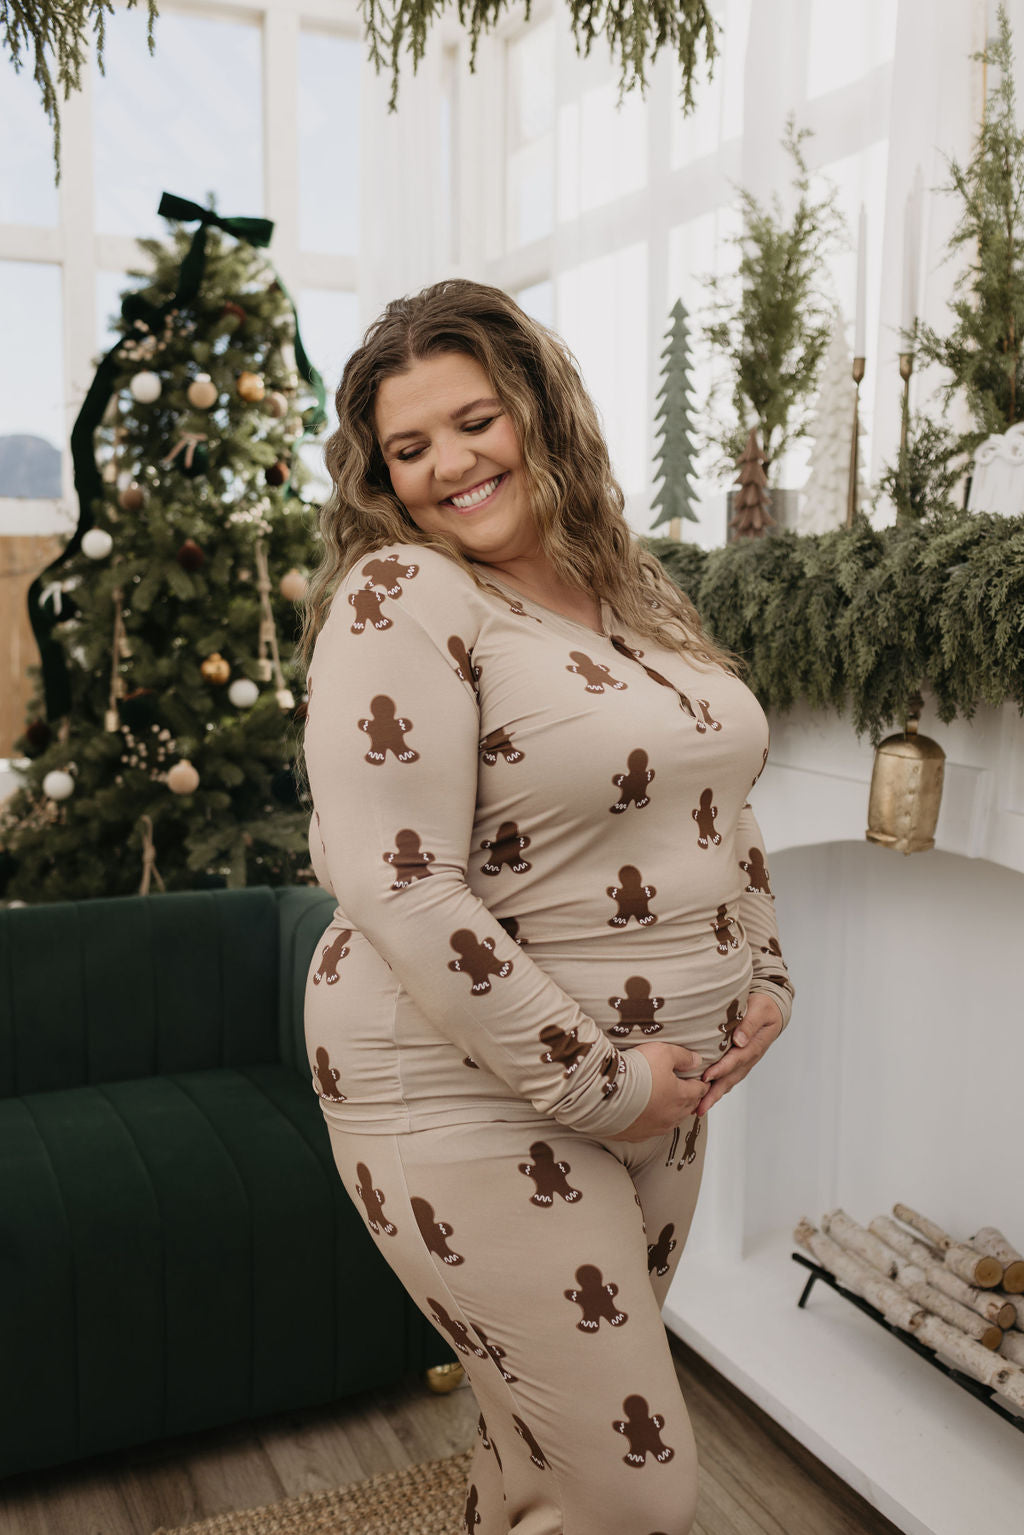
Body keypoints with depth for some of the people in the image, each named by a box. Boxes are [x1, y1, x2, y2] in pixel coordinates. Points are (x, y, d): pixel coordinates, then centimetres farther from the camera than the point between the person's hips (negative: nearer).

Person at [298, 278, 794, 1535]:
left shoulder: (632, 585, 9)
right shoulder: (399, 598, -15)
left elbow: (716, 792, 18)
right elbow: (400, 888, -22)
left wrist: (763, 976, 6)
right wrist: (594, 1082, -19)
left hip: (661, 1076, 7)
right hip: (470, 1093, -7)